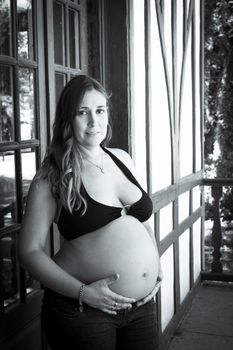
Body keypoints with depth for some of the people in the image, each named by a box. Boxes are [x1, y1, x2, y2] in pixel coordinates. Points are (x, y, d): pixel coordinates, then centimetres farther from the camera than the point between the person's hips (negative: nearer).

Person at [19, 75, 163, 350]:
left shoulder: (122, 159, 6)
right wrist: (83, 292, -18)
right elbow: (30, 250, -9)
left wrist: (156, 267, 5)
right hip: (81, 310, -5)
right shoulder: (51, 177, -8)